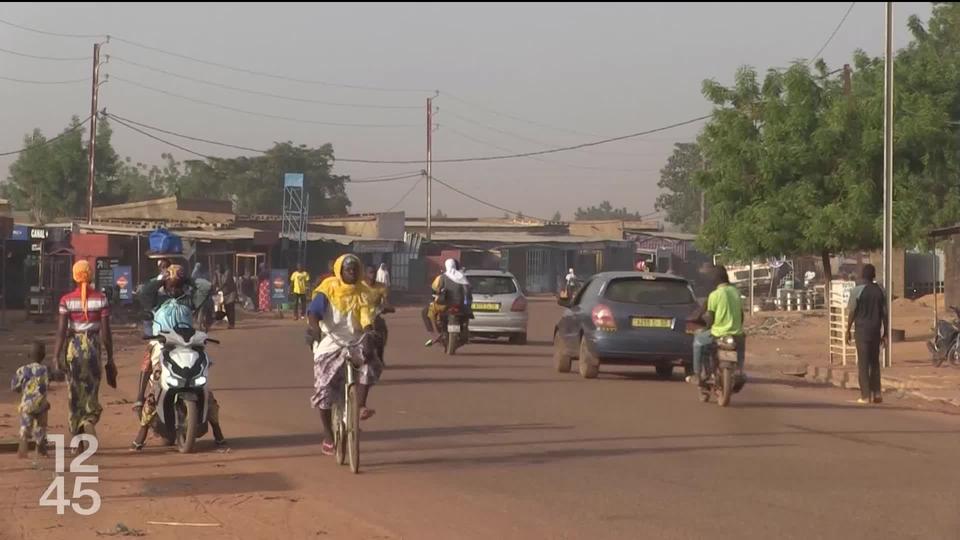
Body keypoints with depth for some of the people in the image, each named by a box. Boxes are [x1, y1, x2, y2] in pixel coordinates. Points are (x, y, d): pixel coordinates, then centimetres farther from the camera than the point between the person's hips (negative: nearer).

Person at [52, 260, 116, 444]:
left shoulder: (66, 300, -4)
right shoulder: (100, 299, -3)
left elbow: (61, 330, -9)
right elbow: (106, 330, -4)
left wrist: (58, 355, -5)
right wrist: (110, 358, 3)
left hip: (73, 347, 0)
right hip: (93, 346, 0)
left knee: (74, 394, 11)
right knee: (91, 391, 8)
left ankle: (77, 438, 16)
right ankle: (89, 421, -20)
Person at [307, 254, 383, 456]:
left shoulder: (362, 292, 2)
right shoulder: (328, 290, -6)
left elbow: (366, 317, -8)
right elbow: (313, 311, -18)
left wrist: (370, 335, -29)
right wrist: (315, 329, -39)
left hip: (354, 342, 2)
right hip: (330, 343, -2)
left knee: (369, 362, -31)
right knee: (325, 389, -5)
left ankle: (361, 406, -25)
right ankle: (328, 436, 9)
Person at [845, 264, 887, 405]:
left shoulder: (857, 290, -7)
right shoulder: (880, 291, 4)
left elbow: (852, 312, -7)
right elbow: (884, 313, 6)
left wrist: (848, 330, 2)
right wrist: (885, 333, 12)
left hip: (862, 330, -4)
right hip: (876, 330, 4)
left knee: (863, 363, -1)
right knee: (875, 362, 14)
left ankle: (865, 396, -4)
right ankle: (877, 393, 11)